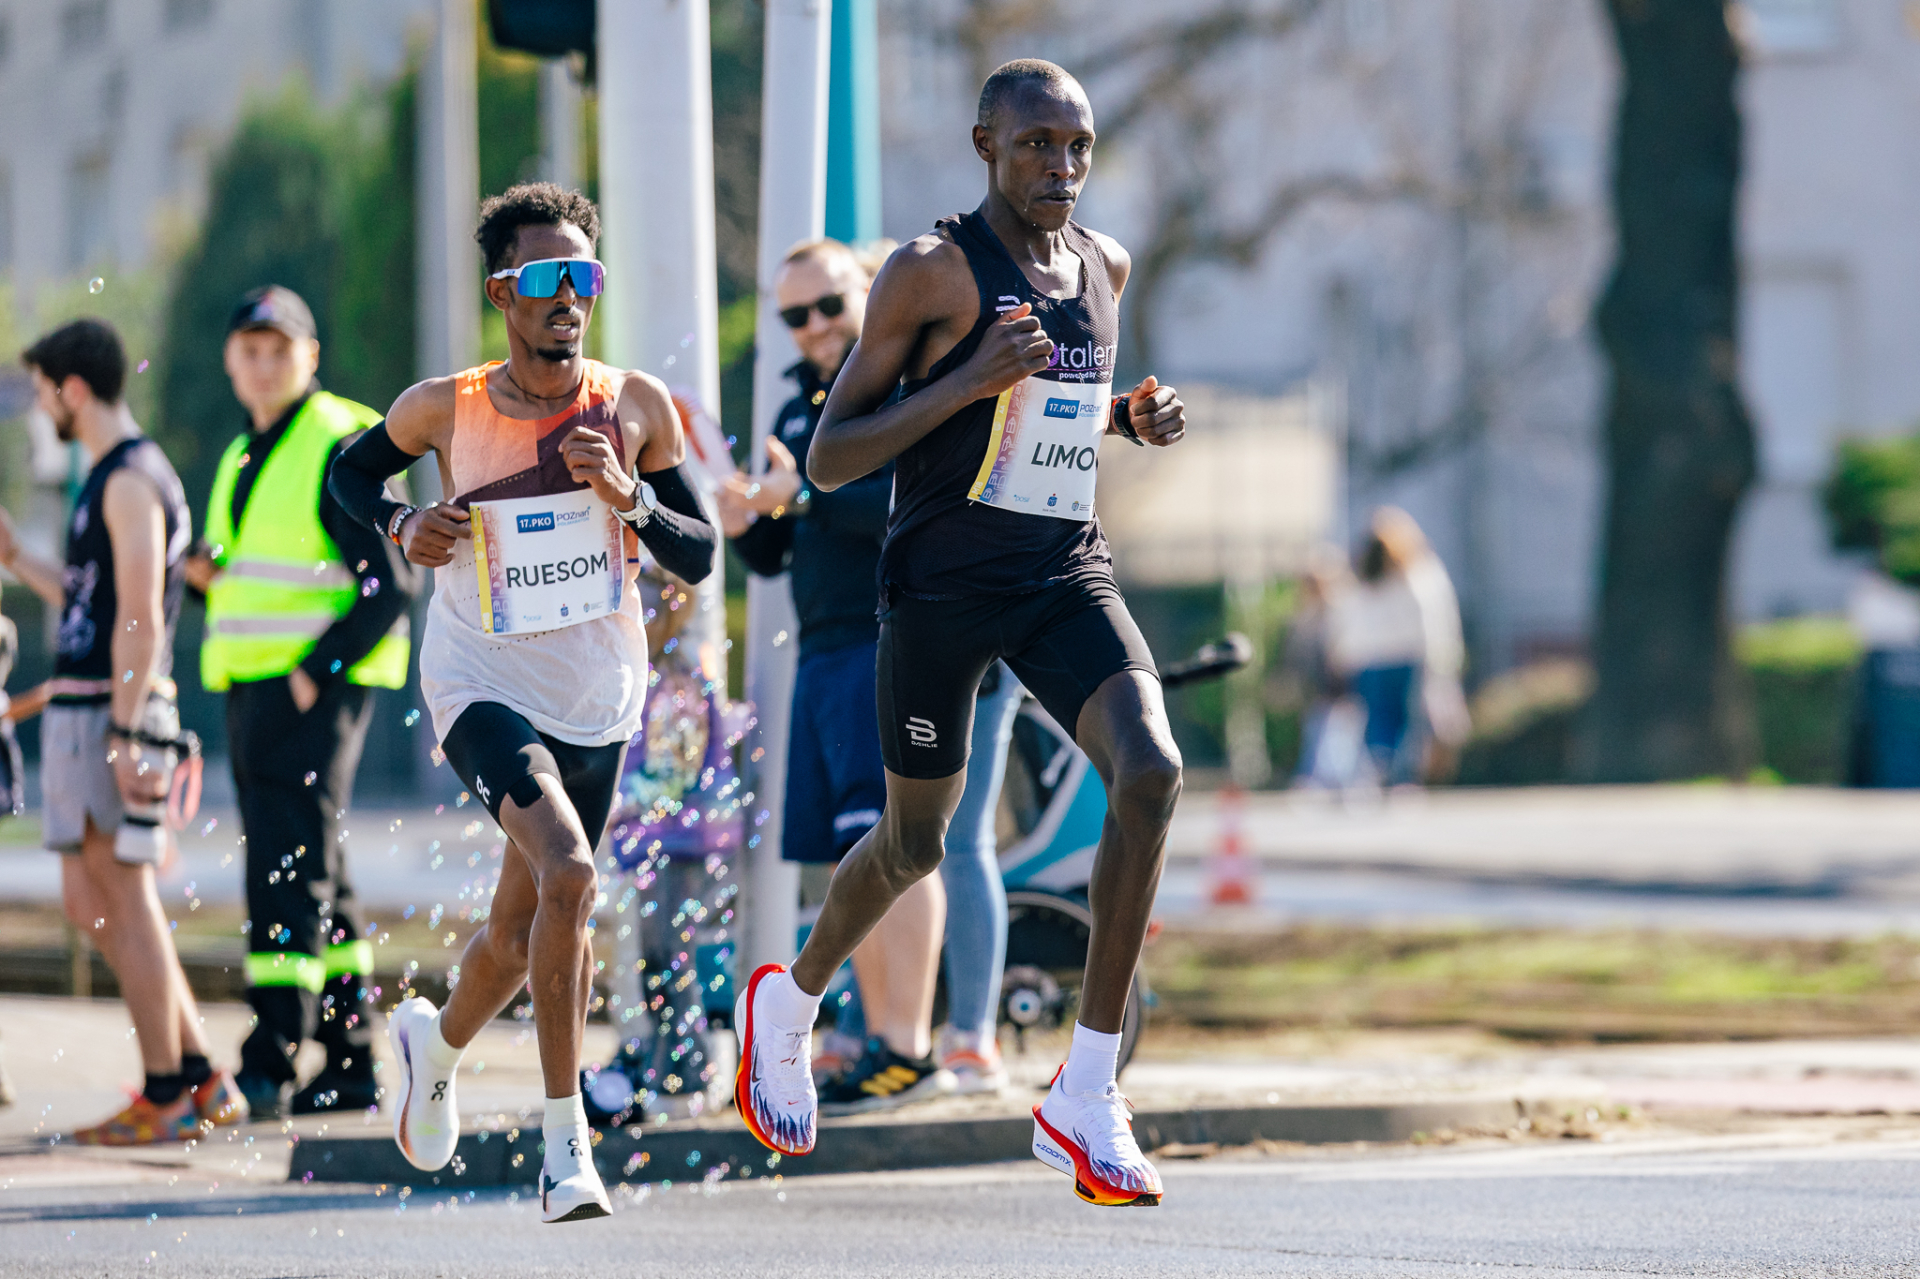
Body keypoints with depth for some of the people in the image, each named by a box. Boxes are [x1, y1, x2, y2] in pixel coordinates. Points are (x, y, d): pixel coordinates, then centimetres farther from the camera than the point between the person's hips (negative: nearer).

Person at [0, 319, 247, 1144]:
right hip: (78, 712, 10)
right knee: (90, 906, 9)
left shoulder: (133, 480, -12)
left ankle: (166, 1098, -3)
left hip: (113, 712, -10)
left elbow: (139, 617, -18)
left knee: (125, 901, -6)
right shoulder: (111, 479, 19)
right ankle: (203, 1081, 10)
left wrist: (123, 733, -22)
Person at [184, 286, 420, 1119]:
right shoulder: (244, 458, 18)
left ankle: (270, 1068, -19)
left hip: (314, 691, -9)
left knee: (290, 877, -14)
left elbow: (393, 583, -13)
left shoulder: (341, 448, -9)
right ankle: (351, 1065, 16)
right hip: (250, 688, 9)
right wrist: (205, 574, 3)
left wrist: (317, 671, -19)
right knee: (315, 879, 11)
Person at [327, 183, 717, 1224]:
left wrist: (630, 498, -17)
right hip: (483, 684, -4)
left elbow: (699, 558, 2)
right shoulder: (444, 410, -6)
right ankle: (566, 1143, -21)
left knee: (521, 930, 15)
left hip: (598, 698, 4)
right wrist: (401, 525, -7)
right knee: (568, 873, -26)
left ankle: (438, 1043, 49)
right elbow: (352, 470, 13)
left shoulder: (636, 407, -2)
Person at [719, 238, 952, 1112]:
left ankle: (907, 1049, -19)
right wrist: (743, 524, -1)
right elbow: (776, 557, 21)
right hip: (824, 654, 8)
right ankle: (875, 1039, 10)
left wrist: (805, 496, -23)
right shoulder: (799, 413, 20)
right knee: (853, 856, 6)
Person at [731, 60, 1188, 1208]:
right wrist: (964, 383, -23)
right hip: (943, 583, -4)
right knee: (916, 843, 8)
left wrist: (1135, 419, 5)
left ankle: (1087, 1096, -16)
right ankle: (789, 1005, 43)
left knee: (1152, 773, -21)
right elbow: (828, 460, -10)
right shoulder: (931, 272, -10)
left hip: (1069, 575, 4)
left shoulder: (1103, 265, 9)